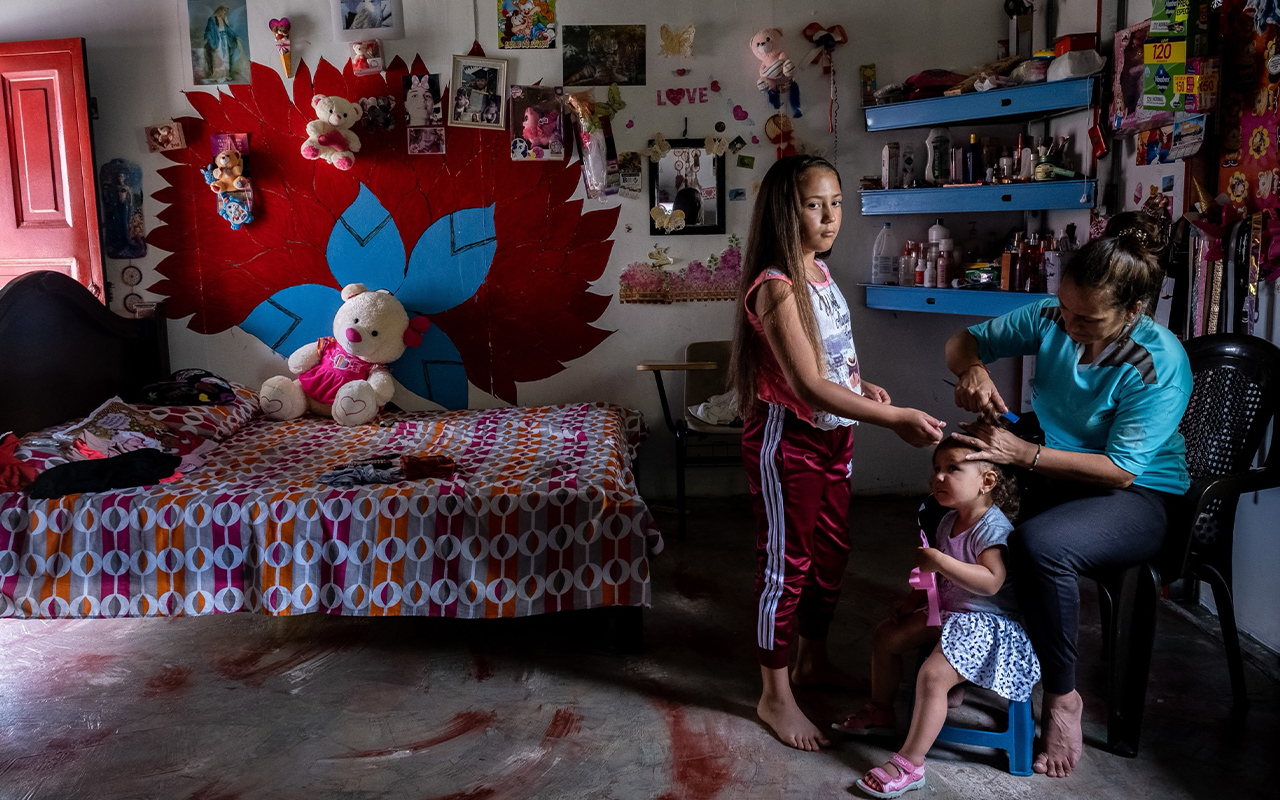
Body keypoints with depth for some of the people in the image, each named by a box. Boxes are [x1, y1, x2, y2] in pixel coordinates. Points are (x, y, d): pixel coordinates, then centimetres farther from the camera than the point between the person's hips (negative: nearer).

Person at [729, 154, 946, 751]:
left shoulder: (818, 271, 6)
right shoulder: (775, 287, -22)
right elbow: (807, 386, -29)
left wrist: (861, 385, 2)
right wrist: (894, 419, -32)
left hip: (833, 433, 9)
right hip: (787, 438, -9)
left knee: (832, 550, 19)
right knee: (787, 562, 3)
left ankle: (812, 660, 40)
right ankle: (775, 695, 20)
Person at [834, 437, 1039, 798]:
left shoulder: (992, 527, -23)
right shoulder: (949, 522, 6)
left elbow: (991, 582, -35)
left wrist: (938, 561, -36)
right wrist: (912, 601, 7)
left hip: (988, 623, -10)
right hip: (949, 612, 10)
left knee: (933, 675, -25)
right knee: (886, 636, 12)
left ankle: (909, 765, -14)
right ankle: (880, 711, 31)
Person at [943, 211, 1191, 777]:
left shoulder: (1160, 364, -23)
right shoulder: (1051, 318, -8)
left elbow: (1119, 470, -24)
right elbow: (964, 341, 3)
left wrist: (1023, 454, -33)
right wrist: (973, 370, -22)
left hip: (1136, 498, -6)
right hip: (1056, 475, 7)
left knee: (1039, 544, -36)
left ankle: (1062, 697, -12)